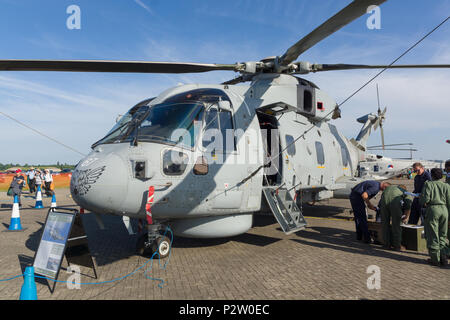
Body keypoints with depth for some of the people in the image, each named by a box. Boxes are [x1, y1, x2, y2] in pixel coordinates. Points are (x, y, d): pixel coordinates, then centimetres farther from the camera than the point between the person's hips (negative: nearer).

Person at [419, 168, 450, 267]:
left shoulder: (428, 184, -2)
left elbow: (425, 198, -13)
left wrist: (422, 201, 11)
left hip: (433, 209, -4)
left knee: (433, 236, 3)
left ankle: (435, 259, 8)